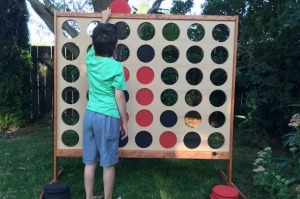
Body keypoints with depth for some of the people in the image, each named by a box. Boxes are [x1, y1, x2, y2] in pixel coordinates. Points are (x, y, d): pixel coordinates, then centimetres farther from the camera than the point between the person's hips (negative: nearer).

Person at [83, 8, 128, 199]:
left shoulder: (90, 59, 3)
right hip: (108, 117, -5)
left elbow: (96, 42, 24)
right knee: (108, 163, 6)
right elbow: (119, 97, -11)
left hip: (90, 115, 6)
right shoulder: (116, 67, -12)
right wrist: (125, 122, -1)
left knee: (90, 161, 12)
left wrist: (104, 20, 37)